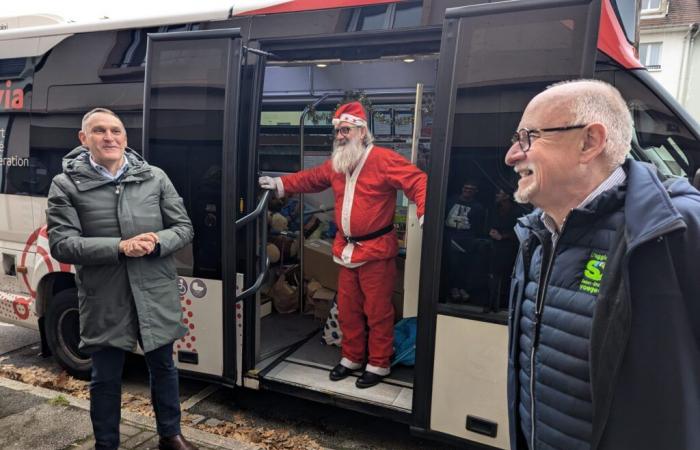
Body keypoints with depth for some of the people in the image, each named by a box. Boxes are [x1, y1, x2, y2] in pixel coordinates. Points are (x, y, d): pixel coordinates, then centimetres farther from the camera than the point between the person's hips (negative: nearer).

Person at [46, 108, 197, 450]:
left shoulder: (155, 177, 2)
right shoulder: (66, 185, -3)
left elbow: (184, 228, 3)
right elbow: (61, 245, -10)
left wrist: (156, 242, -18)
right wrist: (120, 247, -22)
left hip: (155, 294, 2)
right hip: (104, 300, -2)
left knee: (163, 367, 18)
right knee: (106, 379, 13)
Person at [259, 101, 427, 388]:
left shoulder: (383, 159, -15)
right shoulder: (336, 163, 9)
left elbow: (417, 181, -22)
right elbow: (312, 178, 24)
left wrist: (425, 212, -37)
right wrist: (280, 184, 17)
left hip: (376, 250, -7)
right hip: (347, 249, 7)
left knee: (377, 311, 4)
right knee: (347, 308, 17)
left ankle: (378, 364, 21)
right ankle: (352, 357, 34)